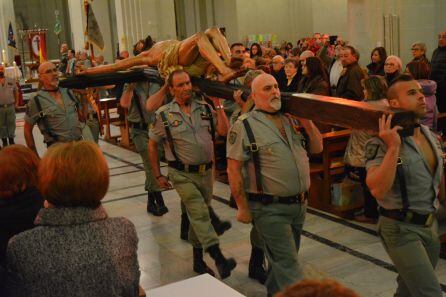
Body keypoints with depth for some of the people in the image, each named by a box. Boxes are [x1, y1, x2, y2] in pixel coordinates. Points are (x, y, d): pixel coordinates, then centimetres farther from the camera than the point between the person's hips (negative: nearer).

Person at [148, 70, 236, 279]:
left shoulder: (205, 108, 3)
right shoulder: (164, 114, -4)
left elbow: (223, 131, -6)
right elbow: (152, 145, 4)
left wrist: (218, 105, -8)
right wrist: (158, 176, 4)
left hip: (206, 171, 4)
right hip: (182, 174, -4)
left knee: (198, 216, 14)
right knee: (200, 213, -20)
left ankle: (198, 260, 29)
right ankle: (219, 259, -28)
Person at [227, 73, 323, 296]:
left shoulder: (291, 119, 9)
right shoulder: (244, 126, -10)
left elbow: (317, 148, 12)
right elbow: (233, 169, -10)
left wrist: (307, 122, -3)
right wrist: (243, 208, -10)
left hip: (299, 204, 6)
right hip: (269, 208, -6)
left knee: (282, 260, 22)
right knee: (288, 268, -2)